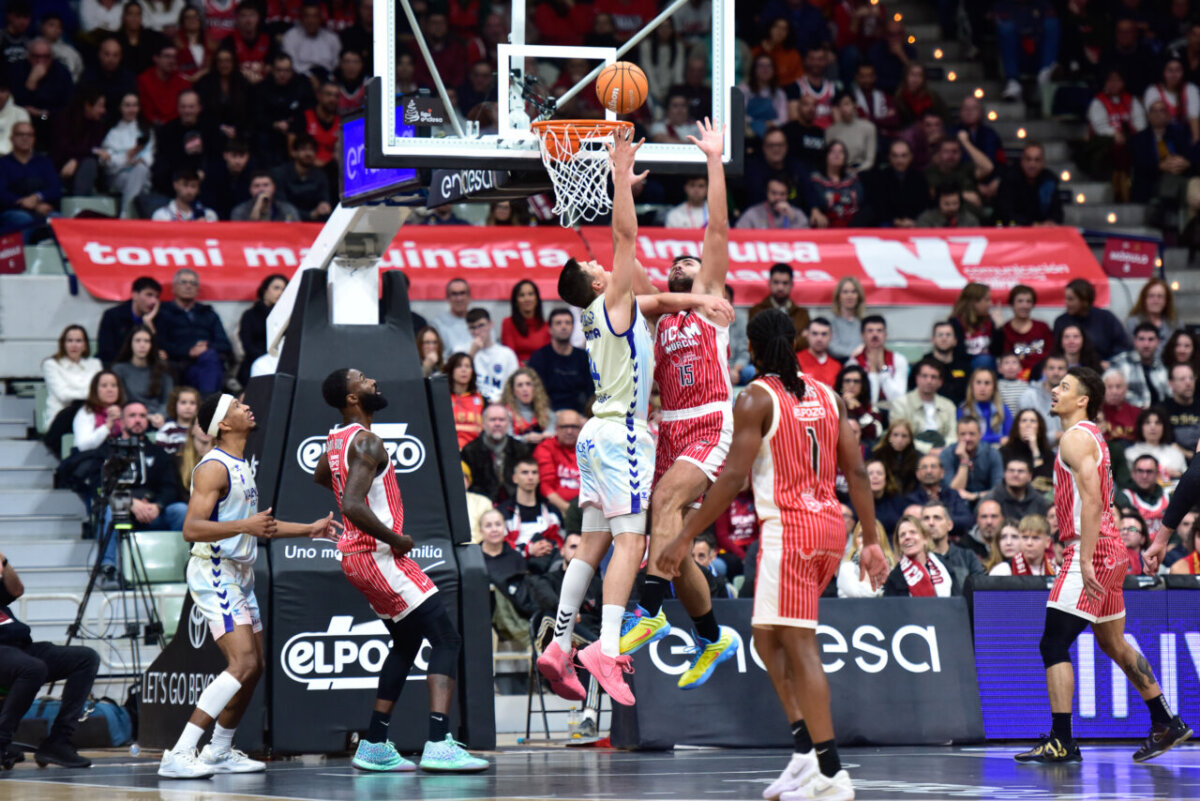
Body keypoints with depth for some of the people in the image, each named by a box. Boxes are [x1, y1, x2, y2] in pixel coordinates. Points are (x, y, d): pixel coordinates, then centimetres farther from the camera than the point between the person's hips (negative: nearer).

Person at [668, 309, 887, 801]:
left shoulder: (756, 399, -7)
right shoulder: (826, 396, 13)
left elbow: (733, 476, -14)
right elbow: (857, 472, 10)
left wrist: (685, 537, -12)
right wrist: (871, 541, 14)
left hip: (787, 529, -7)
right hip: (830, 526, 7)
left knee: (800, 647, -6)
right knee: (768, 637, 18)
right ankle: (807, 751, 9)